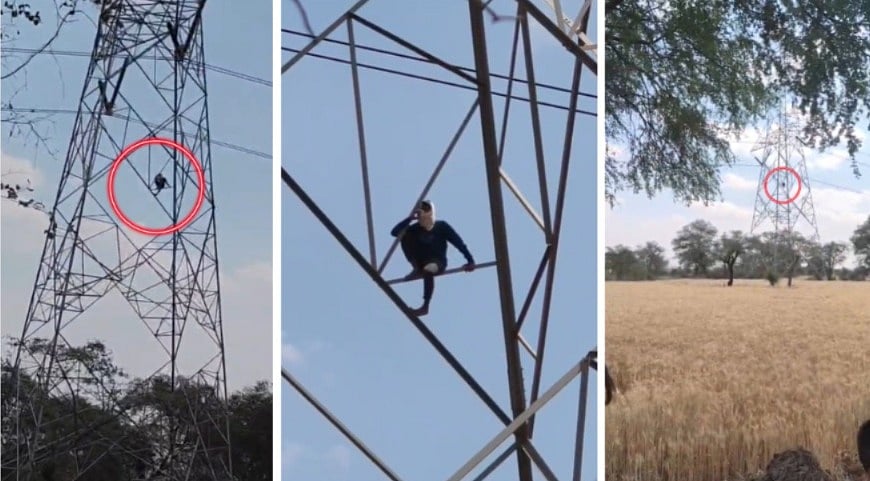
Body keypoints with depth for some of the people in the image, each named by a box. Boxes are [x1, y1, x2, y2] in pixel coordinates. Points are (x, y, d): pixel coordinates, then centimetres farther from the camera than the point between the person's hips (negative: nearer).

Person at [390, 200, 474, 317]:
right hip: (421, 262, 4)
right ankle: (416, 269, -9)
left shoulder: (442, 227, -10)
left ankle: (425, 306, -36)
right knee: (403, 234, -14)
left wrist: (470, 260, -18)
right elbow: (394, 232, -13)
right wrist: (409, 218, -21)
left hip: (438, 262, -3)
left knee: (428, 270, -42)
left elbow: (459, 243, -11)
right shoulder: (415, 228, -4)